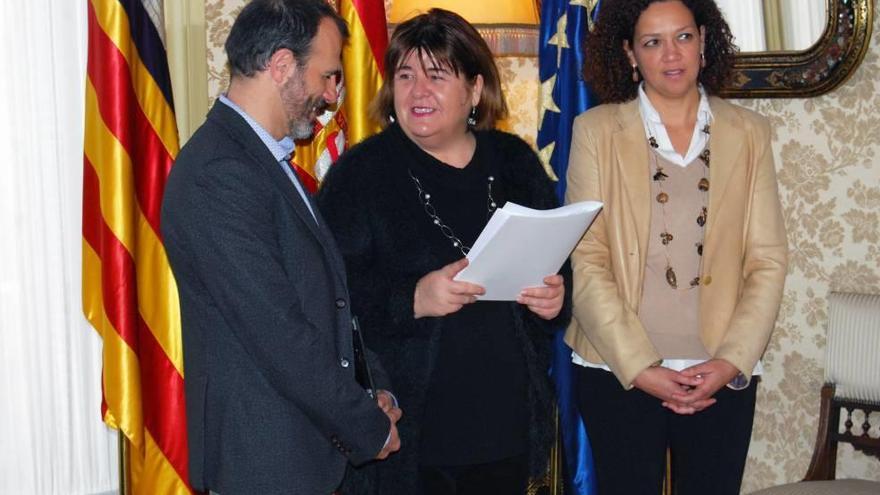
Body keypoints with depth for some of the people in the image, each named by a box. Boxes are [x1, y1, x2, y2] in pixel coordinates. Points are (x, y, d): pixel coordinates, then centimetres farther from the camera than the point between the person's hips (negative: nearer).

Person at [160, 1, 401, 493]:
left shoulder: (263, 159, 10)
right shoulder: (219, 175, -21)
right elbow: (279, 337, -23)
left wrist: (373, 388, 5)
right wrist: (371, 429, -13)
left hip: (305, 441, 9)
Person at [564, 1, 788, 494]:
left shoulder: (749, 133, 6)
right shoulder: (597, 130, 0)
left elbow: (768, 260, 3)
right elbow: (587, 262, -5)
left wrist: (731, 362, -9)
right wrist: (638, 367, -12)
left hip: (724, 375, 2)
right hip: (620, 373, -1)